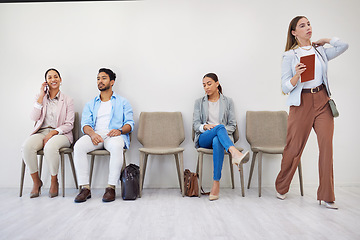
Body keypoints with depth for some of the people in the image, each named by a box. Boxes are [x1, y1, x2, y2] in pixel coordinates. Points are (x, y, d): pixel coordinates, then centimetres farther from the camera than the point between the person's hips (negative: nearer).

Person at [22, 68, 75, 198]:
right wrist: (41, 97, -3)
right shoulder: (40, 97, 16)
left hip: (61, 134, -3)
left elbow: (69, 124, 0)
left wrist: (53, 133, -15)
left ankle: (54, 182, -14)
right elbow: (34, 117, 0)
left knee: (50, 147, -37)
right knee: (26, 146, -30)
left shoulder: (68, 100, 7)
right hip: (41, 132, 3)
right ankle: (36, 181, -10)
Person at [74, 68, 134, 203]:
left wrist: (120, 130, -15)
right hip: (95, 135, 3)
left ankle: (111, 188, -30)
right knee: (78, 146, -29)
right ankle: (85, 188, -23)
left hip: (114, 135, -2)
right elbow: (85, 124, 10)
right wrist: (92, 133, -15)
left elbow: (130, 123, 8)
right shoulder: (91, 104, 25)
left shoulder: (122, 102, 19)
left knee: (116, 146, -38)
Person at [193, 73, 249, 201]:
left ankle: (216, 184, -43)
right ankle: (235, 153, -61)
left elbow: (232, 125, 9)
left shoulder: (228, 101, 15)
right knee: (220, 127, -35)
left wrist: (220, 131, -11)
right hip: (204, 139, 0)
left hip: (222, 137, 0)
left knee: (217, 141, -40)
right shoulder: (199, 102, 17)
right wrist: (205, 126, -14)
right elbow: (195, 124, 8)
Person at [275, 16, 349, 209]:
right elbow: (285, 87, -2)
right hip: (302, 103, -3)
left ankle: (326, 196, 4)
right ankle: (281, 188, 19)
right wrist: (297, 75, -21)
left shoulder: (320, 51, 15)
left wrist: (323, 40, 16)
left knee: (327, 145, -5)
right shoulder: (289, 56, 3)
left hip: (322, 101, 4)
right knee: (294, 148, -2)